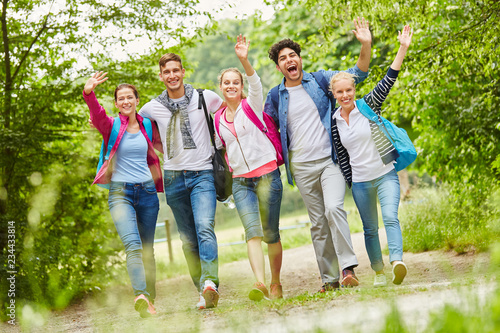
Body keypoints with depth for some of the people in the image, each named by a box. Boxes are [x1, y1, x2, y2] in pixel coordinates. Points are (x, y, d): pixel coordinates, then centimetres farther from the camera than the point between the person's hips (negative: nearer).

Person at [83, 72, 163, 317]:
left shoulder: (147, 126, 9)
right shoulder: (111, 126, -2)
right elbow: (97, 114, -24)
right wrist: (89, 94, -43)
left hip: (147, 191, 4)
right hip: (120, 192, -4)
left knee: (147, 249, 8)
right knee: (133, 245, -22)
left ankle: (150, 299, 18)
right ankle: (141, 296, -37)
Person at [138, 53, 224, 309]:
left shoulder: (205, 98, 0)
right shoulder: (152, 108, 5)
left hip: (202, 174, -3)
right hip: (173, 179, 3)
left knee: (205, 228, -23)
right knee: (188, 239, 5)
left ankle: (210, 283, -33)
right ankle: (204, 291, 11)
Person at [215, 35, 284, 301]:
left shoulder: (251, 105, 0)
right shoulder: (218, 119, 12)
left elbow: (256, 84, -21)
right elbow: (216, 149, 26)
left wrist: (245, 61, -36)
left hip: (267, 175, -3)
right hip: (240, 181, 3)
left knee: (271, 233, 1)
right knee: (253, 231, -15)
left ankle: (276, 284, 16)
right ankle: (260, 283, -29)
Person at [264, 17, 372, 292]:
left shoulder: (321, 80, 6)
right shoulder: (275, 97, 9)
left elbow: (357, 74, 1)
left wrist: (366, 45, -12)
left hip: (330, 159, -2)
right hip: (302, 167, 2)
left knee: (334, 208, -24)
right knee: (318, 223, 5)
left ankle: (348, 268, -22)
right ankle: (330, 279, 10)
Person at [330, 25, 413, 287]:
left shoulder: (368, 106, -4)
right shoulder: (333, 121, 4)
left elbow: (389, 80, -14)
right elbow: (341, 154, 11)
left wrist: (403, 48, -21)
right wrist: (346, 180, 11)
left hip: (386, 174, -3)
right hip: (360, 182, 3)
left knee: (390, 217, -23)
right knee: (370, 228, 9)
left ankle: (397, 261, -37)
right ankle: (378, 272, 23)